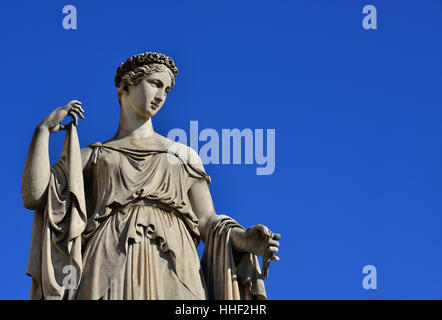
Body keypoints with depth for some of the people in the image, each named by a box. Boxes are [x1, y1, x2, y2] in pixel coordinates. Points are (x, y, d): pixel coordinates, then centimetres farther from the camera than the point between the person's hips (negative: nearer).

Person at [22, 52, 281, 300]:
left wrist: (244, 239, -6)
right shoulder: (92, 157, 22)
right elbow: (34, 196, 10)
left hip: (172, 272, 1)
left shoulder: (184, 157, 25)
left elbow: (208, 223, 15)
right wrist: (44, 130, 11)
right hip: (110, 272, -1)